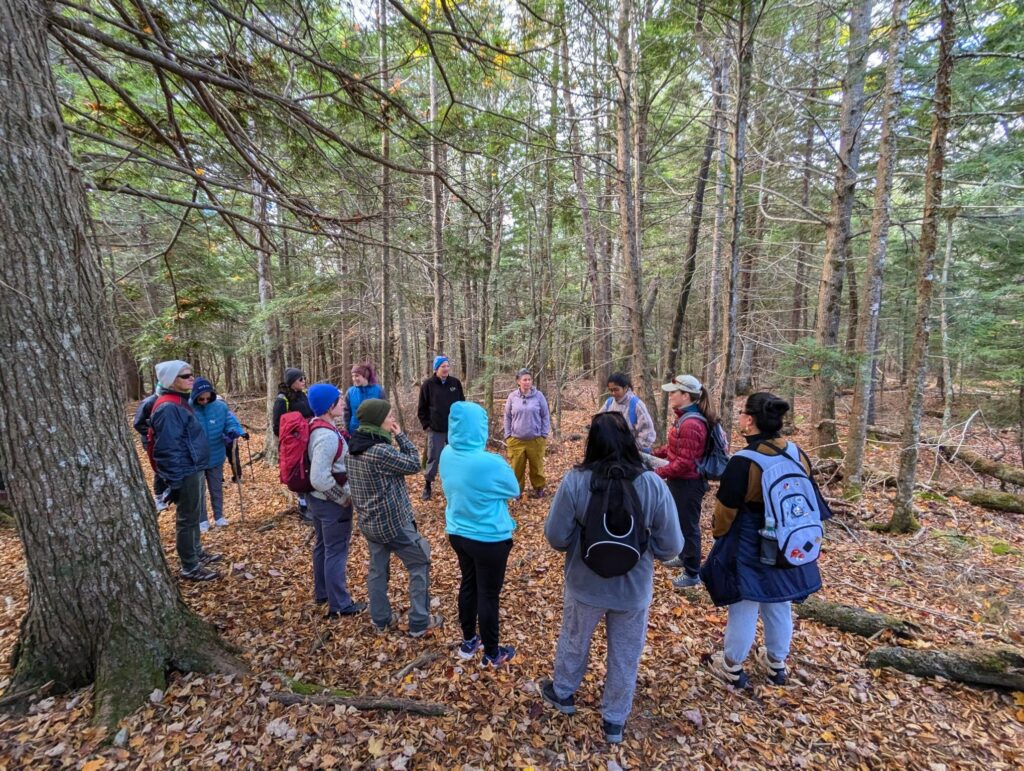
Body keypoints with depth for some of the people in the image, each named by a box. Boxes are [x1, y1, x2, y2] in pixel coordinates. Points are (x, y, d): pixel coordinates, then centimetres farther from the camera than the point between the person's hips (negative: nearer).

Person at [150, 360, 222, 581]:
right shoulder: (168, 408, -21)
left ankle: (197, 553, 37)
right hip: (185, 473, -9)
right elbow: (168, 449, -23)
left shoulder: (179, 401, 9)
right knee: (187, 519, 3)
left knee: (194, 515, 21)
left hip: (194, 469, 9)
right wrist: (174, 481, -21)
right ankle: (190, 568, 15)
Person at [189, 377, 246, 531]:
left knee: (217, 488, 17)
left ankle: (219, 516, 33)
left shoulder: (220, 406, -10)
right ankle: (202, 520, 26)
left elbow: (230, 421, -7)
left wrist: (237, 431, -30)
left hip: (216, 456, 2)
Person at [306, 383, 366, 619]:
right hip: (331, 502, -10)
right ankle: (339, 605, 19)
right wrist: (344, 498, -19)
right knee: (337, 552, 5)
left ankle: (322, 593, 42)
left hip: (316, 499, 10)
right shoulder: (328, 436, -29)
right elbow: (320, 479, -32)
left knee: (322, 546, 24)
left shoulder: (314, 426, 1)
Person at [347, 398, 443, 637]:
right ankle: (419, 623, 17)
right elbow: (414, 464, -15)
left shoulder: (354, 447, 0)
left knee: (377, 569, 19)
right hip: (393, 521, -8)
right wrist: (400, 435, -12)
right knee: (420, 565, 8)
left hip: (369, 521, 8)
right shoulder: (381, 450, -27)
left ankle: (381, 620, 32)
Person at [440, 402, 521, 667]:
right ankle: (492, 654, 32)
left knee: (468, 585, 24)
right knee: (489, 595, 12)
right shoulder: (490, 463, -29)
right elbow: (514, 490, -9)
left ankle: (468, 642, 42)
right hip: (489, 539, -6)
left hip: (458, 533, 6)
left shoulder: (447, 455, -10)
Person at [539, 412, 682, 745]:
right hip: (633, 589, 0)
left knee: (574, 642, 28)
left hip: (585, 585, 0)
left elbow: (556, 536, -15)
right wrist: (640, 548, 6)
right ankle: (615, 721, 45)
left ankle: (563, 693, 53)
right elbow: (671, 546, -13)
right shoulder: (653, 484, -19)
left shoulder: (575, 481, -22)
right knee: (625, 657, 24)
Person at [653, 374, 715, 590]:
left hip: (687, 483, -10)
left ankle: (693, 574, 23)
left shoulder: (691, 424, -26)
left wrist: (658, 473, -24)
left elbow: (684, 462, -26)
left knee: (688, 525, 6)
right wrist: (653, 453, 8)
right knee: (681, 521, 25)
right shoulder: (684, 418, 6)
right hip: (680, 480, 10)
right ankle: (685, 556, 46)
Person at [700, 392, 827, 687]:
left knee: (744, 608, 10)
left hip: (749, 550, -6)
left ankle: (732, 668, 29)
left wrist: (718, 535, 4)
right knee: (780, 606, 22)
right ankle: (777, 663, 42)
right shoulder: (798, 454, -6)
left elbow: (725, 510, -16)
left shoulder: (743, 462, -26)